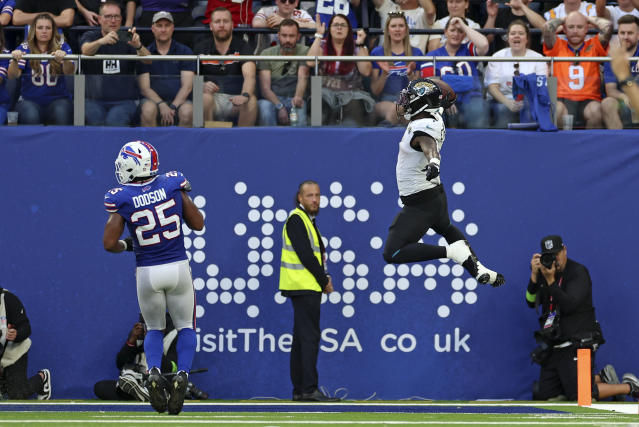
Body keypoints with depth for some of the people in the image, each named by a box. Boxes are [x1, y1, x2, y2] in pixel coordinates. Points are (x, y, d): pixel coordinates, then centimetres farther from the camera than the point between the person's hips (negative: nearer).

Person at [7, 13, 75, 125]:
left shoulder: (62, 47, 6)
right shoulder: (25, 48, 5)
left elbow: (70, 72, -9)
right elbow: (12, 75, -7)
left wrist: (64, 59, -32)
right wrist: (15, 60, -29)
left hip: (57, 99, 0)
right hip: (30, 100, 0)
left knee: (61, 114, -32)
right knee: (30, 116, -32)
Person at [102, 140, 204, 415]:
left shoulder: (122, 198, -10)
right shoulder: (172, 185, -5)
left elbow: (109, 244, -11)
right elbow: (198, 224, 4)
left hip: (147, 273, -1)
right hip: (178, 268, 1)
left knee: (154, 329, 20)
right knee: (185, 327, 17)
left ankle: (154, 372, -7)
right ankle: (182, 375, -8)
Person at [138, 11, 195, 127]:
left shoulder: (185, 52, 10)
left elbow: (187, 86, 2)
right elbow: (144, 88, 2)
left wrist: (173, 107, -13)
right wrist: (162, 105, -15)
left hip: (179, 101, 0)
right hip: (154, 100, 0)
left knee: (187, 111, -33)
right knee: (148, 109, -34)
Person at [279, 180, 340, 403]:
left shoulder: (307, 220, 20)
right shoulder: (296, 219, -11)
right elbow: (305, 255, -17)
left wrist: (324, 277, 5)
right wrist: (324, 281, -11)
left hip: (307, 288, 10)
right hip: (304, 286, -10)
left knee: (302, 337, 10)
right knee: (309, 336, -13)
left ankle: (299, 390, 12)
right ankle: (309, 389, -16)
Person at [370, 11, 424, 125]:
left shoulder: (416, 53, 14)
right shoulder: (377, 52, 12)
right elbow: (375, 91, 8)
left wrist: (410, 75, -6)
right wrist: (384, 74, -10)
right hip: (384, 101, -1)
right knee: (394, 109, -39)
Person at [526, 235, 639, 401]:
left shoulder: (578, 272, -9)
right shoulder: (545, 272, 12)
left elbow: (569, 305, -21)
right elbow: (532, 302, 2)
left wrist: (551, 281, -25)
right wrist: (534, 275, -11)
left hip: (577, 348, -8)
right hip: (553, 348, 8)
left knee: (579, 396, -17)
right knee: (541, 396, 6)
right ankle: (599, 379, 18)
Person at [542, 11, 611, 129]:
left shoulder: (593, 47, 16)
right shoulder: (558, 47, 16)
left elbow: (608, 26, 3)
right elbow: (548, 27, 0)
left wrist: (588, 19, 20)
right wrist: (562, 20, 20)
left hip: (588, 100, 0)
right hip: (562, 100, 0)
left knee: (595, 111, -34)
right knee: (557, 110, -35)